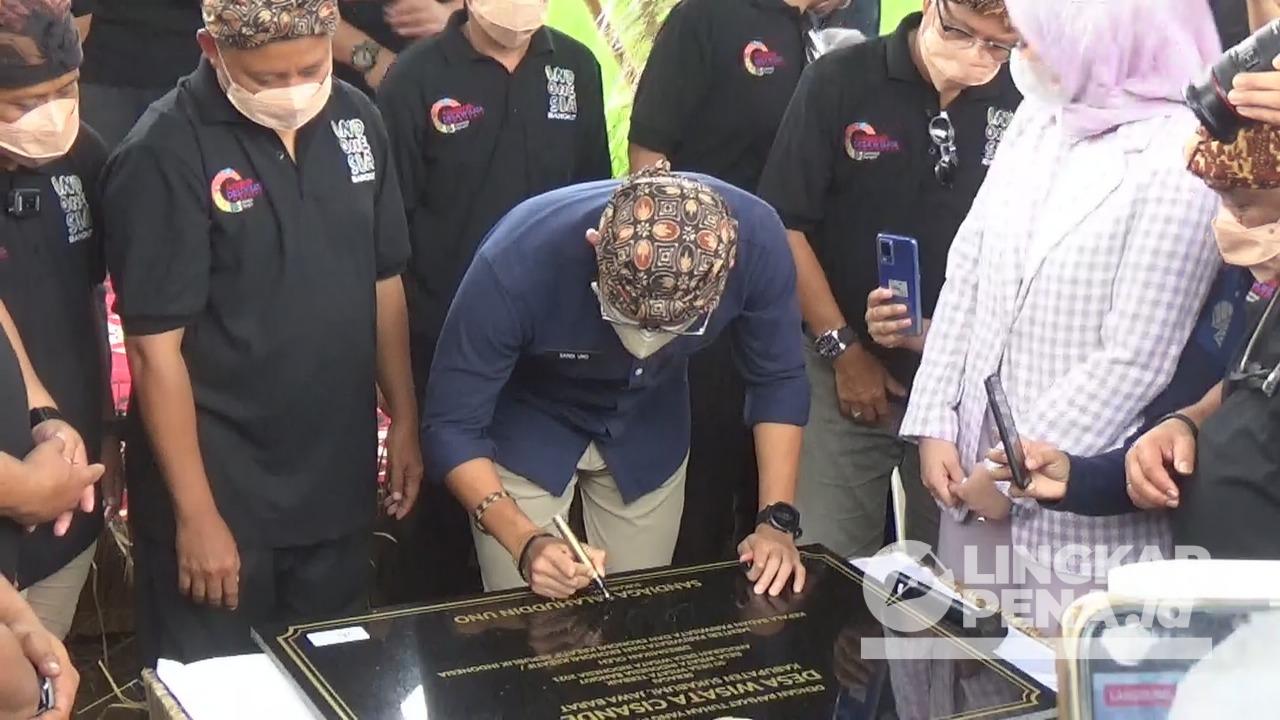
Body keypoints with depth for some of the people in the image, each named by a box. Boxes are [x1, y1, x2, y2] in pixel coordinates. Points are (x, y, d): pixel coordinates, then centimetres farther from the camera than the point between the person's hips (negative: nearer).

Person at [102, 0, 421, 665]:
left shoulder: (354, 119, 1)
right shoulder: (164, 154, -16)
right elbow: (157, 349, -15)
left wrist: (404, 418, 11)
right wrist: (195, 513, -15)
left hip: (339, 483, 5)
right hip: (221, 491, -5)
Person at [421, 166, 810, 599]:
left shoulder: (756, 240, -30)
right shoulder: (517, 262, -37)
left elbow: (776, 379, -13)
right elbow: (452, 425, -27)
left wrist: (777, 518, -22)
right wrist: (524, 543, -40)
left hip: (649, 436, 2)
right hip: (525, 432, -2)